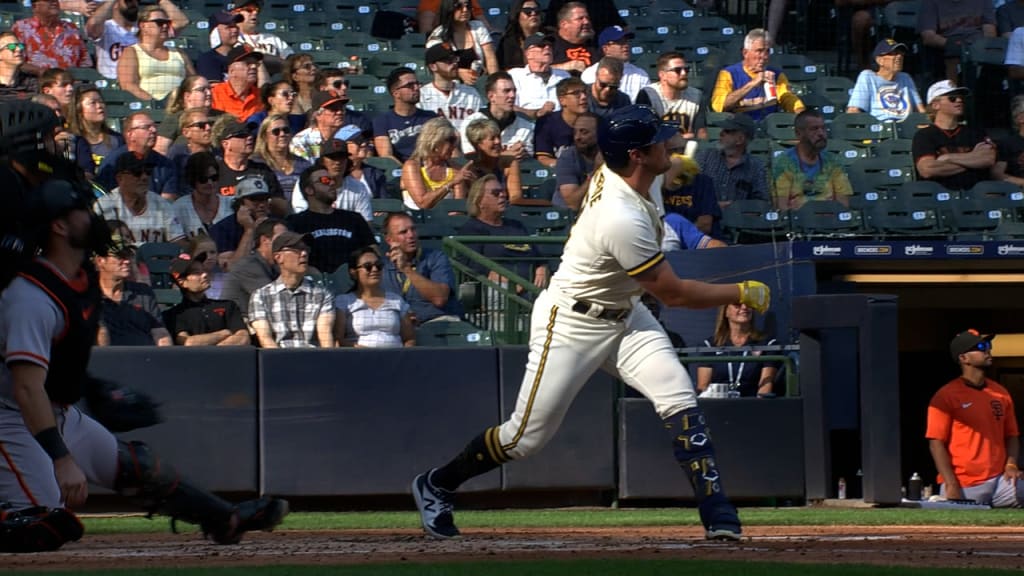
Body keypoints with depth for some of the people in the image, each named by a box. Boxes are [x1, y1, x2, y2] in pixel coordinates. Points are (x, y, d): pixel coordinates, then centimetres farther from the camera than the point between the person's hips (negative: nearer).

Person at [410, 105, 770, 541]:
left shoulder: (615, 173, -10)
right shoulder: (622, 221, -34)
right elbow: (673, 294, -25)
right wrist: (741, 293, -16)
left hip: (623, 314, 8)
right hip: (571, 324, -8)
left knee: (678, 399, -12)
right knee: (527, 436, 2)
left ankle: (718, 517, -15)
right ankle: (436, 486, 25)